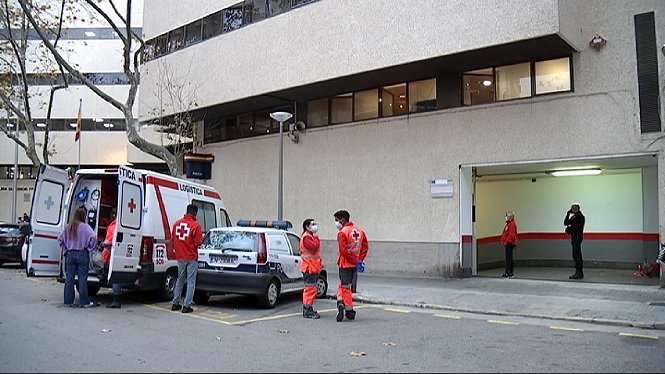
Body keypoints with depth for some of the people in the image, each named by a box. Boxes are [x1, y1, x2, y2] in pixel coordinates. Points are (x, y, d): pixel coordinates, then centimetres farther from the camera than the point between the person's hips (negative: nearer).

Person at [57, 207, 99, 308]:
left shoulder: (68, 227, 7)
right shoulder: (85, 227, -10)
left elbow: (60, 238, 14)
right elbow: (93, 237, -21)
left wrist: (65, 249, 17)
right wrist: (89, 248, -5)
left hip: (70, 254, 5)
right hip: (82, 254, -5)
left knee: (69, 278, 9)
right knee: (82, 279, -1)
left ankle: (68, 301, 14)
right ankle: (84, 302, 2)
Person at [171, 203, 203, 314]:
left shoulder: (177, 223, 1)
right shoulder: (195, 225, -15)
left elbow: (172, 239, 9)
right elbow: (198, 242, -15)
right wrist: (201, 238, 5)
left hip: (180, 257, 6)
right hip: (192, 258, -5)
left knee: (180, 280, 19)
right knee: (191, 282, 3)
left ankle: (175, 303, 23)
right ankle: (187, 306, 2)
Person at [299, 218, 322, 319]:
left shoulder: (312, 236, 22)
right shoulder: (306, 237, -13)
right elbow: (314, 247, -27)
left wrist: (320, 263, 21)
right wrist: (316, 238, -12)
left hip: (314, 267, 11)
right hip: (309, 267, -11)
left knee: (311, 289, 14)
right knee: (310, 288, -10)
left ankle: (309, 309, 21)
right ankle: (307, 311, -8)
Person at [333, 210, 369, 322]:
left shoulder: (342, 232, -14)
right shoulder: (359, 231, 8)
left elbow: (343, 250, -21)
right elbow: (365, 246, 7)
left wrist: (356, 261, -14)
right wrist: (359, 260, 3)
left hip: (345, 264, -7)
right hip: (355, 264, 7)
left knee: (345, 287, 2)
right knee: (344, 285, 18)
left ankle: (350, 312, -1)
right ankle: (341, 303, 10)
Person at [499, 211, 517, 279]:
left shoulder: (512, 224, -14)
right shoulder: (508, 223, 16)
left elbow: (511, 235, -21)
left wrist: (506, 241, -19)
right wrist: (503, 240, 12)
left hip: (510, 243, -10)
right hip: (508, 243, 10)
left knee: (508, 258, -8)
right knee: (509, 258, 12)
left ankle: (507, 273, -6)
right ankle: (510, 273, 18)